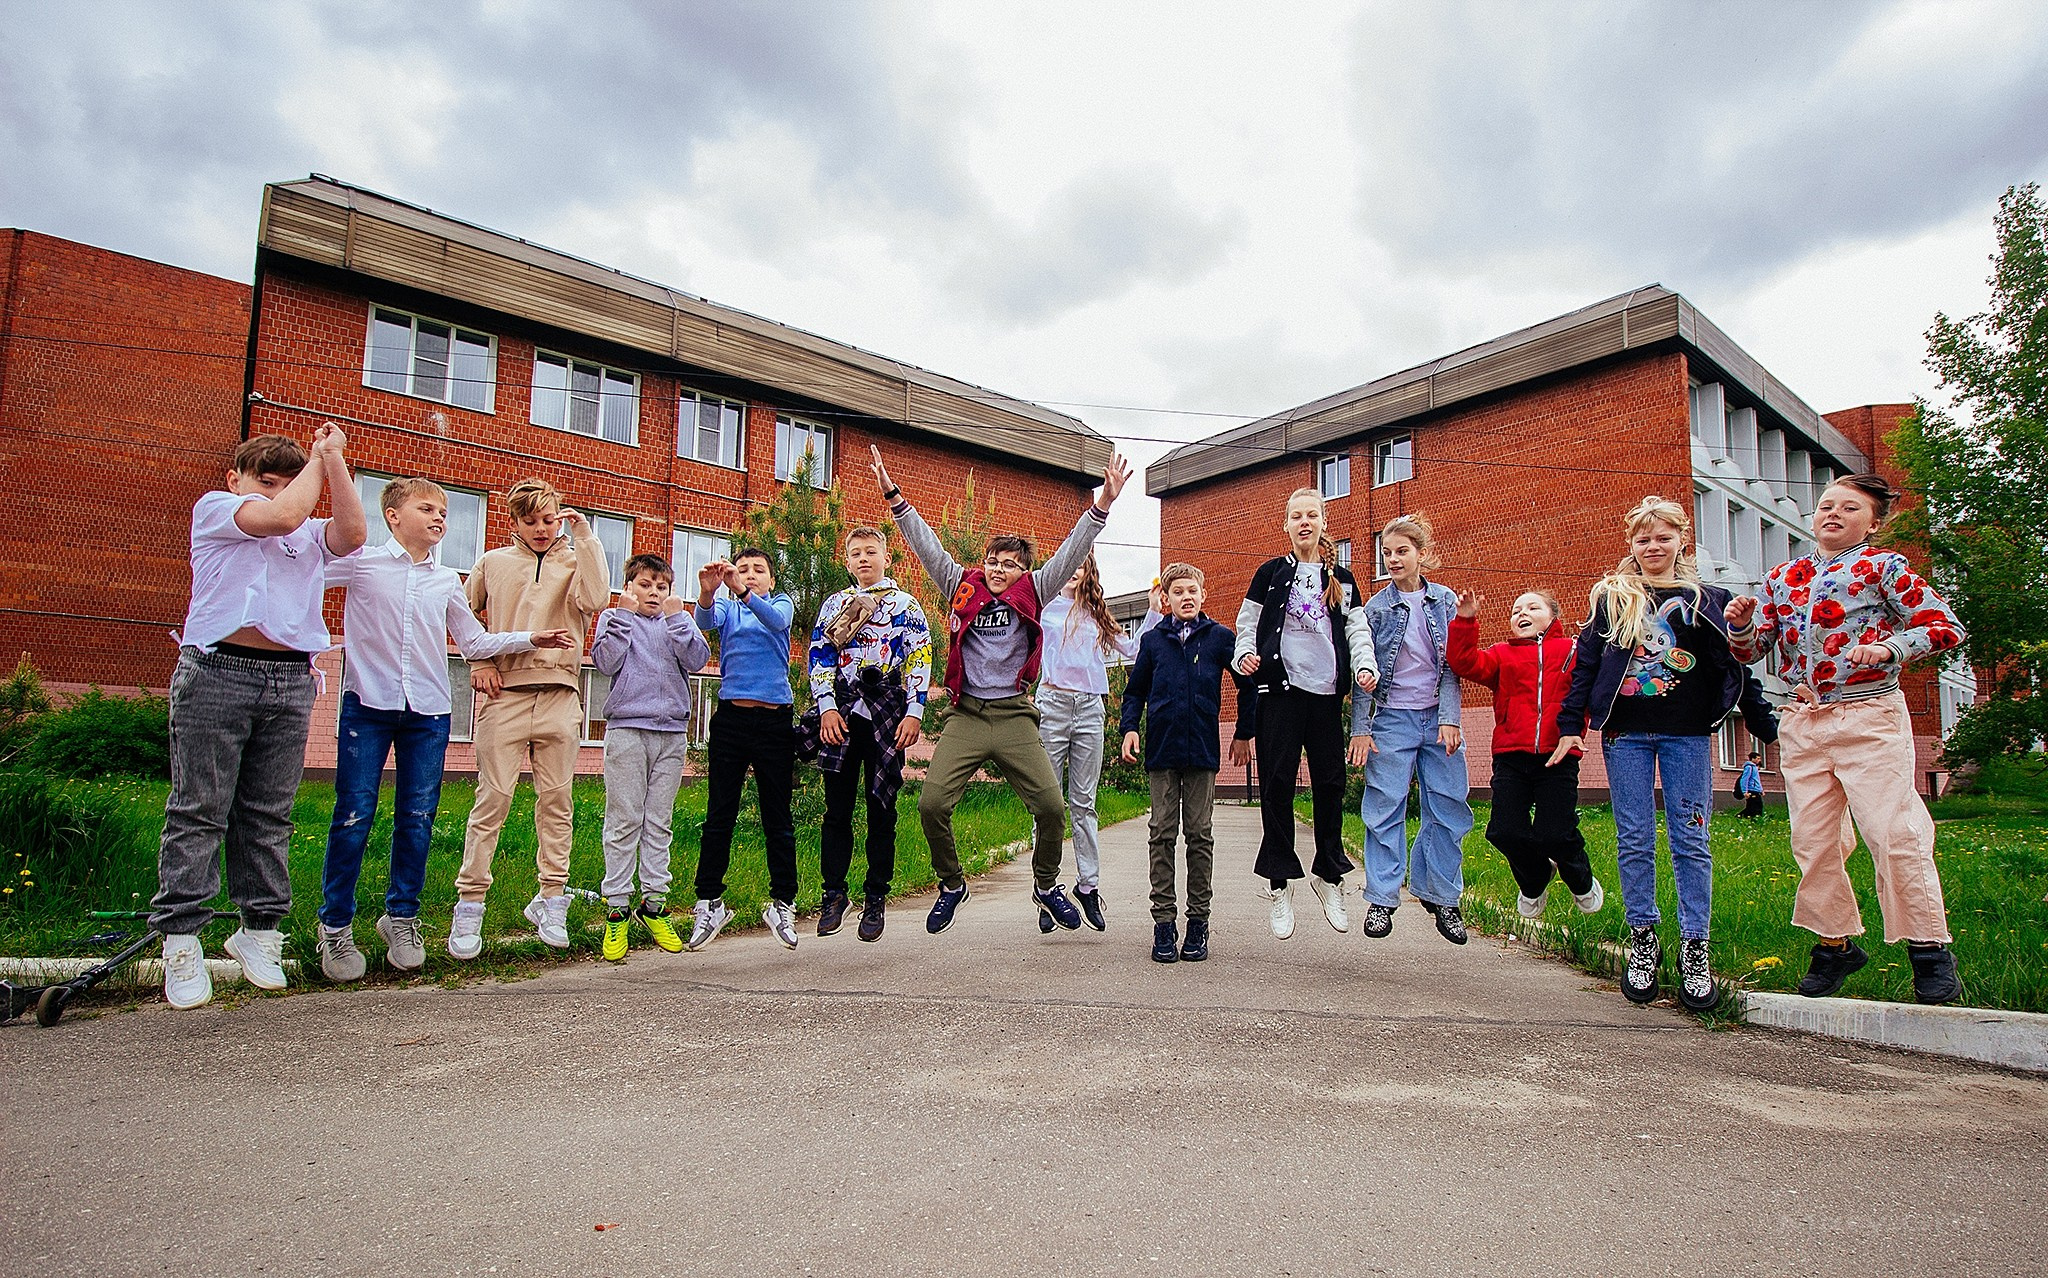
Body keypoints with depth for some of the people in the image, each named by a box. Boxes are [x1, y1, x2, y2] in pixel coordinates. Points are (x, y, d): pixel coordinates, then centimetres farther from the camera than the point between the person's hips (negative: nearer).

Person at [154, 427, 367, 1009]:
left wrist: (333, 459, 1)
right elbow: (284, 515, -10)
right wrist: (315, 458, 5)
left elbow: (351, 534, -3)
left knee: (269, 814, 6)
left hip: (291, 682, 4)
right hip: (217, 671, -4)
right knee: (199, 810, -2)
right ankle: (181, 939, 3)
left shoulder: (310, 536, 20)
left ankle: (259, 929, 14)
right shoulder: (214, 508, 8)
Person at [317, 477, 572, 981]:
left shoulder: (447, 581, 14)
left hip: (428, 712, 4)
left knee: (417, 818, 6)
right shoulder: (361, 561, 2)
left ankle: (401, 917, 20)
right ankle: (335, 926, 11)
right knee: (353, 816, -2)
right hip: (368, 704, -3)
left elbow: (474, 642, 18)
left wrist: (530, 638, 11)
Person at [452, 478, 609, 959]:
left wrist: (584, 538, -7)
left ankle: (551, 901, 12)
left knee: (556, 800, 3)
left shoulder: (574, 563, 10)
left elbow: (595, 600, -11)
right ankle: (469, 905, 3)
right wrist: (479, 662, 6)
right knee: (493, 798, -4)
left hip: (559, 696, 1)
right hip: (505, 693, 0)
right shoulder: (492, 563, 13)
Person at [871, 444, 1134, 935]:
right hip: (966, 715, 0)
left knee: (1051, 805, -9)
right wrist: (894, 496, -5)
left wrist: (1103, 503, -10)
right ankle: (952, 884, 14)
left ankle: (1046, 884, 19)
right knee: (932, 804, -13)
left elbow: (1071, 553, 0)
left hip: (1015, 715, 0)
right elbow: (927, 545, 3)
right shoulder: (963, 588, 9)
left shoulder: (1031, 594, 8)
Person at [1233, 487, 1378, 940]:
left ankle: (1328, 873, 22)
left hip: (1327, 692, 3)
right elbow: (1247, 623, 8)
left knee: (1330, 783, 4)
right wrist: (1245, 655, -12)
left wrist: (1365, 666, -7)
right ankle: (1280, 882, 5)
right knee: (1277, 783, -5)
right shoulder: (1271, 573, 9)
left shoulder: (1341, 579, 16)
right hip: (1280, 690, -2)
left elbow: (1357, 630, 11)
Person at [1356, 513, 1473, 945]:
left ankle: (1441, 894, 20)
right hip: (1392, 718, -2)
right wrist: (1360, 728, -6)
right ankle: (1381, 899, 8)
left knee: (1449, 808, 4)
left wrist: (1450, 718, -7)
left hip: (1438, 718, 2)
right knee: (1386, 809, -1)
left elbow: (1453, 665, 3)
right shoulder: (1376, 608, 0)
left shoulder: (1445, 601, 4)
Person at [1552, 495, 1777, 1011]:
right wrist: (1570, 726, 0)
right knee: (1634, 841, 3)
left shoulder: (1707, 600, 8)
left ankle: (1694, 949, 8)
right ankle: (1642, 940, 14)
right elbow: (1584, 664, 6)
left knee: (1691, 841, 1)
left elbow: (1737, 669, 10)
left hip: (1687, 735, 0)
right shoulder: (1612, 598, 7)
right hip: (1625, 734, 0)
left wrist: (1767, 727, 7)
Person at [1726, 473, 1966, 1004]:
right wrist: (1740, 623, -9)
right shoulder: (1783, 577, 12)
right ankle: (1837, 941, 19)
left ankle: (1930, 949, 5)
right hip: (1803, 723, 5)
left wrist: (1887, 647, -20)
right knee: (1812, 840, 5)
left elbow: (1947, 628, -3)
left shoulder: (1884, 567, 0)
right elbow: (1752, 649, 13)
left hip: (1869, 718, -4)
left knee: (1894, 833, -9)